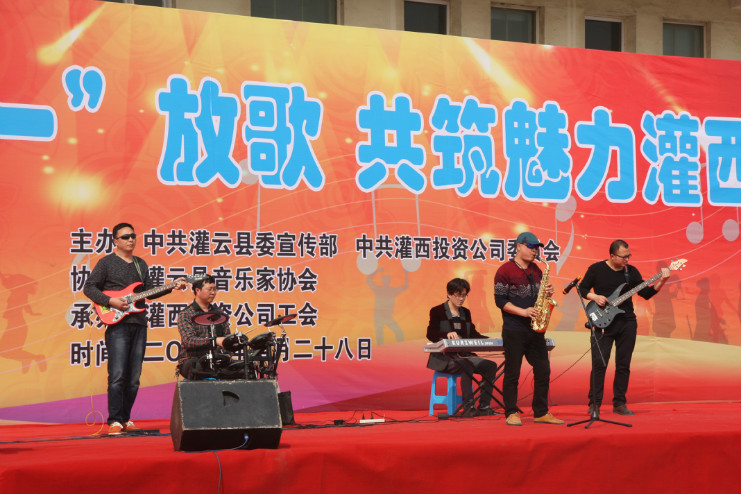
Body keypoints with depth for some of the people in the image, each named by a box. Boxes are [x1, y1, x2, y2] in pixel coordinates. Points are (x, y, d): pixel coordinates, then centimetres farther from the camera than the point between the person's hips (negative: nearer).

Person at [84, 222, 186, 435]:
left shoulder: (141, 264, 19)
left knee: (134, 378, 6)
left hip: (139, 324, 6)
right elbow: (89, 287, -2)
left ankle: (125, 419, 14)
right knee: (117, 376, -12)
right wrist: (110, 301, -15)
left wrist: (171, 287, 6)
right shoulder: (106, 262, 1)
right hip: (117, 324, -6)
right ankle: (115, 421, -9)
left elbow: (150, 291, 20)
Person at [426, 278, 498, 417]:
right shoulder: (437, 311, -1)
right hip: (443, 358, -6)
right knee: (467, 366, -35)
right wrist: (447, 334, -34)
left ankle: (484, 406, -15)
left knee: (491, 365, -15)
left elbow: (473, 334, 15)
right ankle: (468, 406, -35)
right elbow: (430, 334, -14)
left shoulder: (465, 313, 18)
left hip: (463, 356, 6)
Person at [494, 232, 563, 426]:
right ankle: (511, 414, 7)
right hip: (514, 331, -6)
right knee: (512, 373, -1)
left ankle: (541, 413, 14)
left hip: (535, 329, 7)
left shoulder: (536, 270, 15)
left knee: (543, 371, 6)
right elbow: (500, 300, -10)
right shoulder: (505, 271, -6)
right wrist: (522, 311, -20)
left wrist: (548, 293, -1)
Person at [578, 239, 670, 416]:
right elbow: (582, 289, 5)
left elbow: (646, 293, 8)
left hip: (627, 323, 3)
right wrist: (594, 297, -13)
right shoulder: (596, 269, -1)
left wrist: (661, 281, -6)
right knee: (599, 363, -8)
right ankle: (594, 404, 0)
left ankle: (619, 404, 13)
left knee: (623, 365, 5)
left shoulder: (631, 271, 7)